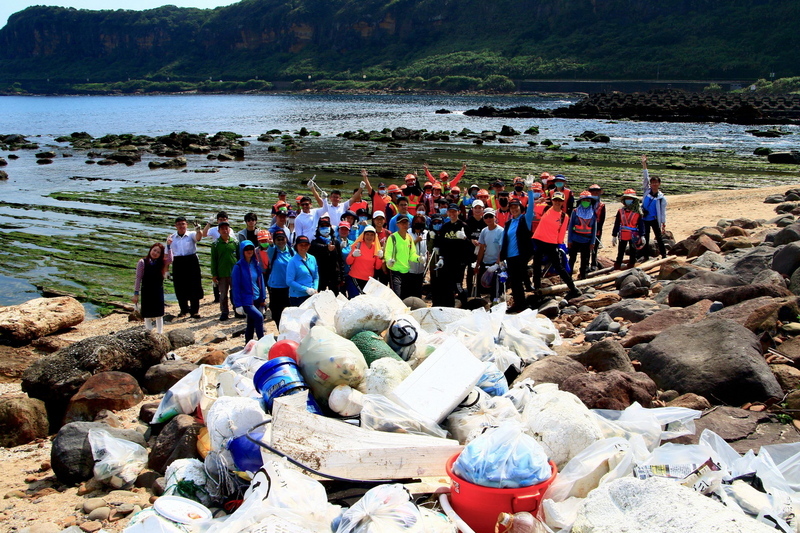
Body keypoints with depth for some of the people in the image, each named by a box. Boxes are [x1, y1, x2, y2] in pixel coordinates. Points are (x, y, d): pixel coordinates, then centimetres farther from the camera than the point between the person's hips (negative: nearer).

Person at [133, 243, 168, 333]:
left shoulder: (161, 263, 1)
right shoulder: (143, 262, -6)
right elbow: (138, 278, -6)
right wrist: (136, 293, -8)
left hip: (158, 292, 2)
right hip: (146, 292, -2)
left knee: (159, 315, 6)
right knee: (147, 315, 5)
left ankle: (160, 333, 13)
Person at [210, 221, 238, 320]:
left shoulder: (235, 242, 2)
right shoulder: (215, 244, 0)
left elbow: (240, 257, 8)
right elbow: (213, 260, 1)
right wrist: (214, 274, -2)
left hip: (235, 272, 1)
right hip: (222, 274, 0)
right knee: (223, 294, 7)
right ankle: (224, 312, 16)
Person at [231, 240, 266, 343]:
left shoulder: (256, 264, 7)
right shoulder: (239, 266, -9)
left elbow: (260, 281, 14)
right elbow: (236, 286, -10)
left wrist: (263, 298, 9)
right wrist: (238, 304, -13)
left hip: (257, 299, 6)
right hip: (246, 301, -6)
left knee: (251, 324, 11)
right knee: (259, 317, -24)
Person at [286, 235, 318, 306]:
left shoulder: (312, 259, 7)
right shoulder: (293, 261, -9)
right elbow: (289, 282, -13)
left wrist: (315, 289, -5)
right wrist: (306, 289, -16)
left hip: (312, 296, 5)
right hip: (297, 297, -5)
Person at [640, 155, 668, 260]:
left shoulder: (661, 197, -4)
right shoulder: (646, 191, 2)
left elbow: (663, 211, -2)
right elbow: (645, 178, -3)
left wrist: (663, 224, -5)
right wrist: (644, 165, -9)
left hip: (655, 220, -2)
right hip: (644, 219, 2)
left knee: (659, 237, 4)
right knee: (645, 238, 6)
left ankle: (664, 254, 14)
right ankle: (645, 256, 12)